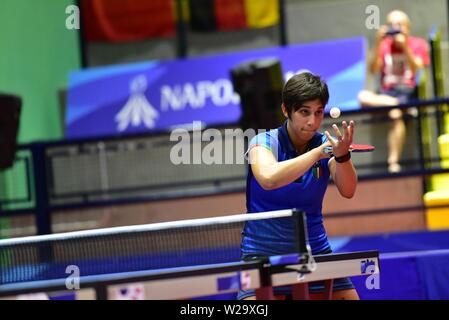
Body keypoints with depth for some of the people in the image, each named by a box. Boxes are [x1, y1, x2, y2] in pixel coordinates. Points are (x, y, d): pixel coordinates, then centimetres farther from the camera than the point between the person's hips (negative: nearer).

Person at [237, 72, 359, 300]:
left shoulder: (326, 144, -2)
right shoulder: (263, 143, -11)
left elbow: (347, 190, -20)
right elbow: (269, 179, -34)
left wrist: (342, 155, -39)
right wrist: (318, 152, -37)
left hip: (314, 250, 4)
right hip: (263, 253, -4)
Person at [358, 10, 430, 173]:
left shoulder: (418, 44, 8)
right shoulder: (384, 45, 12)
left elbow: (416, 71, -7)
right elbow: (373, 69, -1)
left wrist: (405, 46, -15)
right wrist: (378, 43, -9)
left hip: (408, 91, -3)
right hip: (385, 93, 3)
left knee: (396, 116, -36)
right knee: (363, 96, -29)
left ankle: (393, 163, -35)